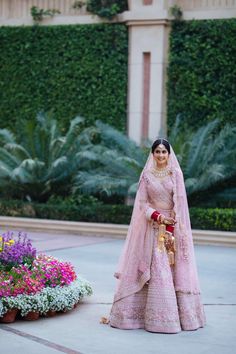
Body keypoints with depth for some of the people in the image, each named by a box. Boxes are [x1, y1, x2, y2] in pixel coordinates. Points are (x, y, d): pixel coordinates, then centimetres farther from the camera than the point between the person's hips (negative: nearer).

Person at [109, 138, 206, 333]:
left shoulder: (176, 174, 3)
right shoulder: (147, 175, 5)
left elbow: (180, 202, -1)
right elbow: (142, 203, 2)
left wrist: (171, 229, -9)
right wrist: (158, 216, -15)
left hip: (173, 227, 0)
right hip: (154, 227, 0)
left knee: (176, 269, 0)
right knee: (156, 270, -5)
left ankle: (183, 312, 8)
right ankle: (157, 316, -2)